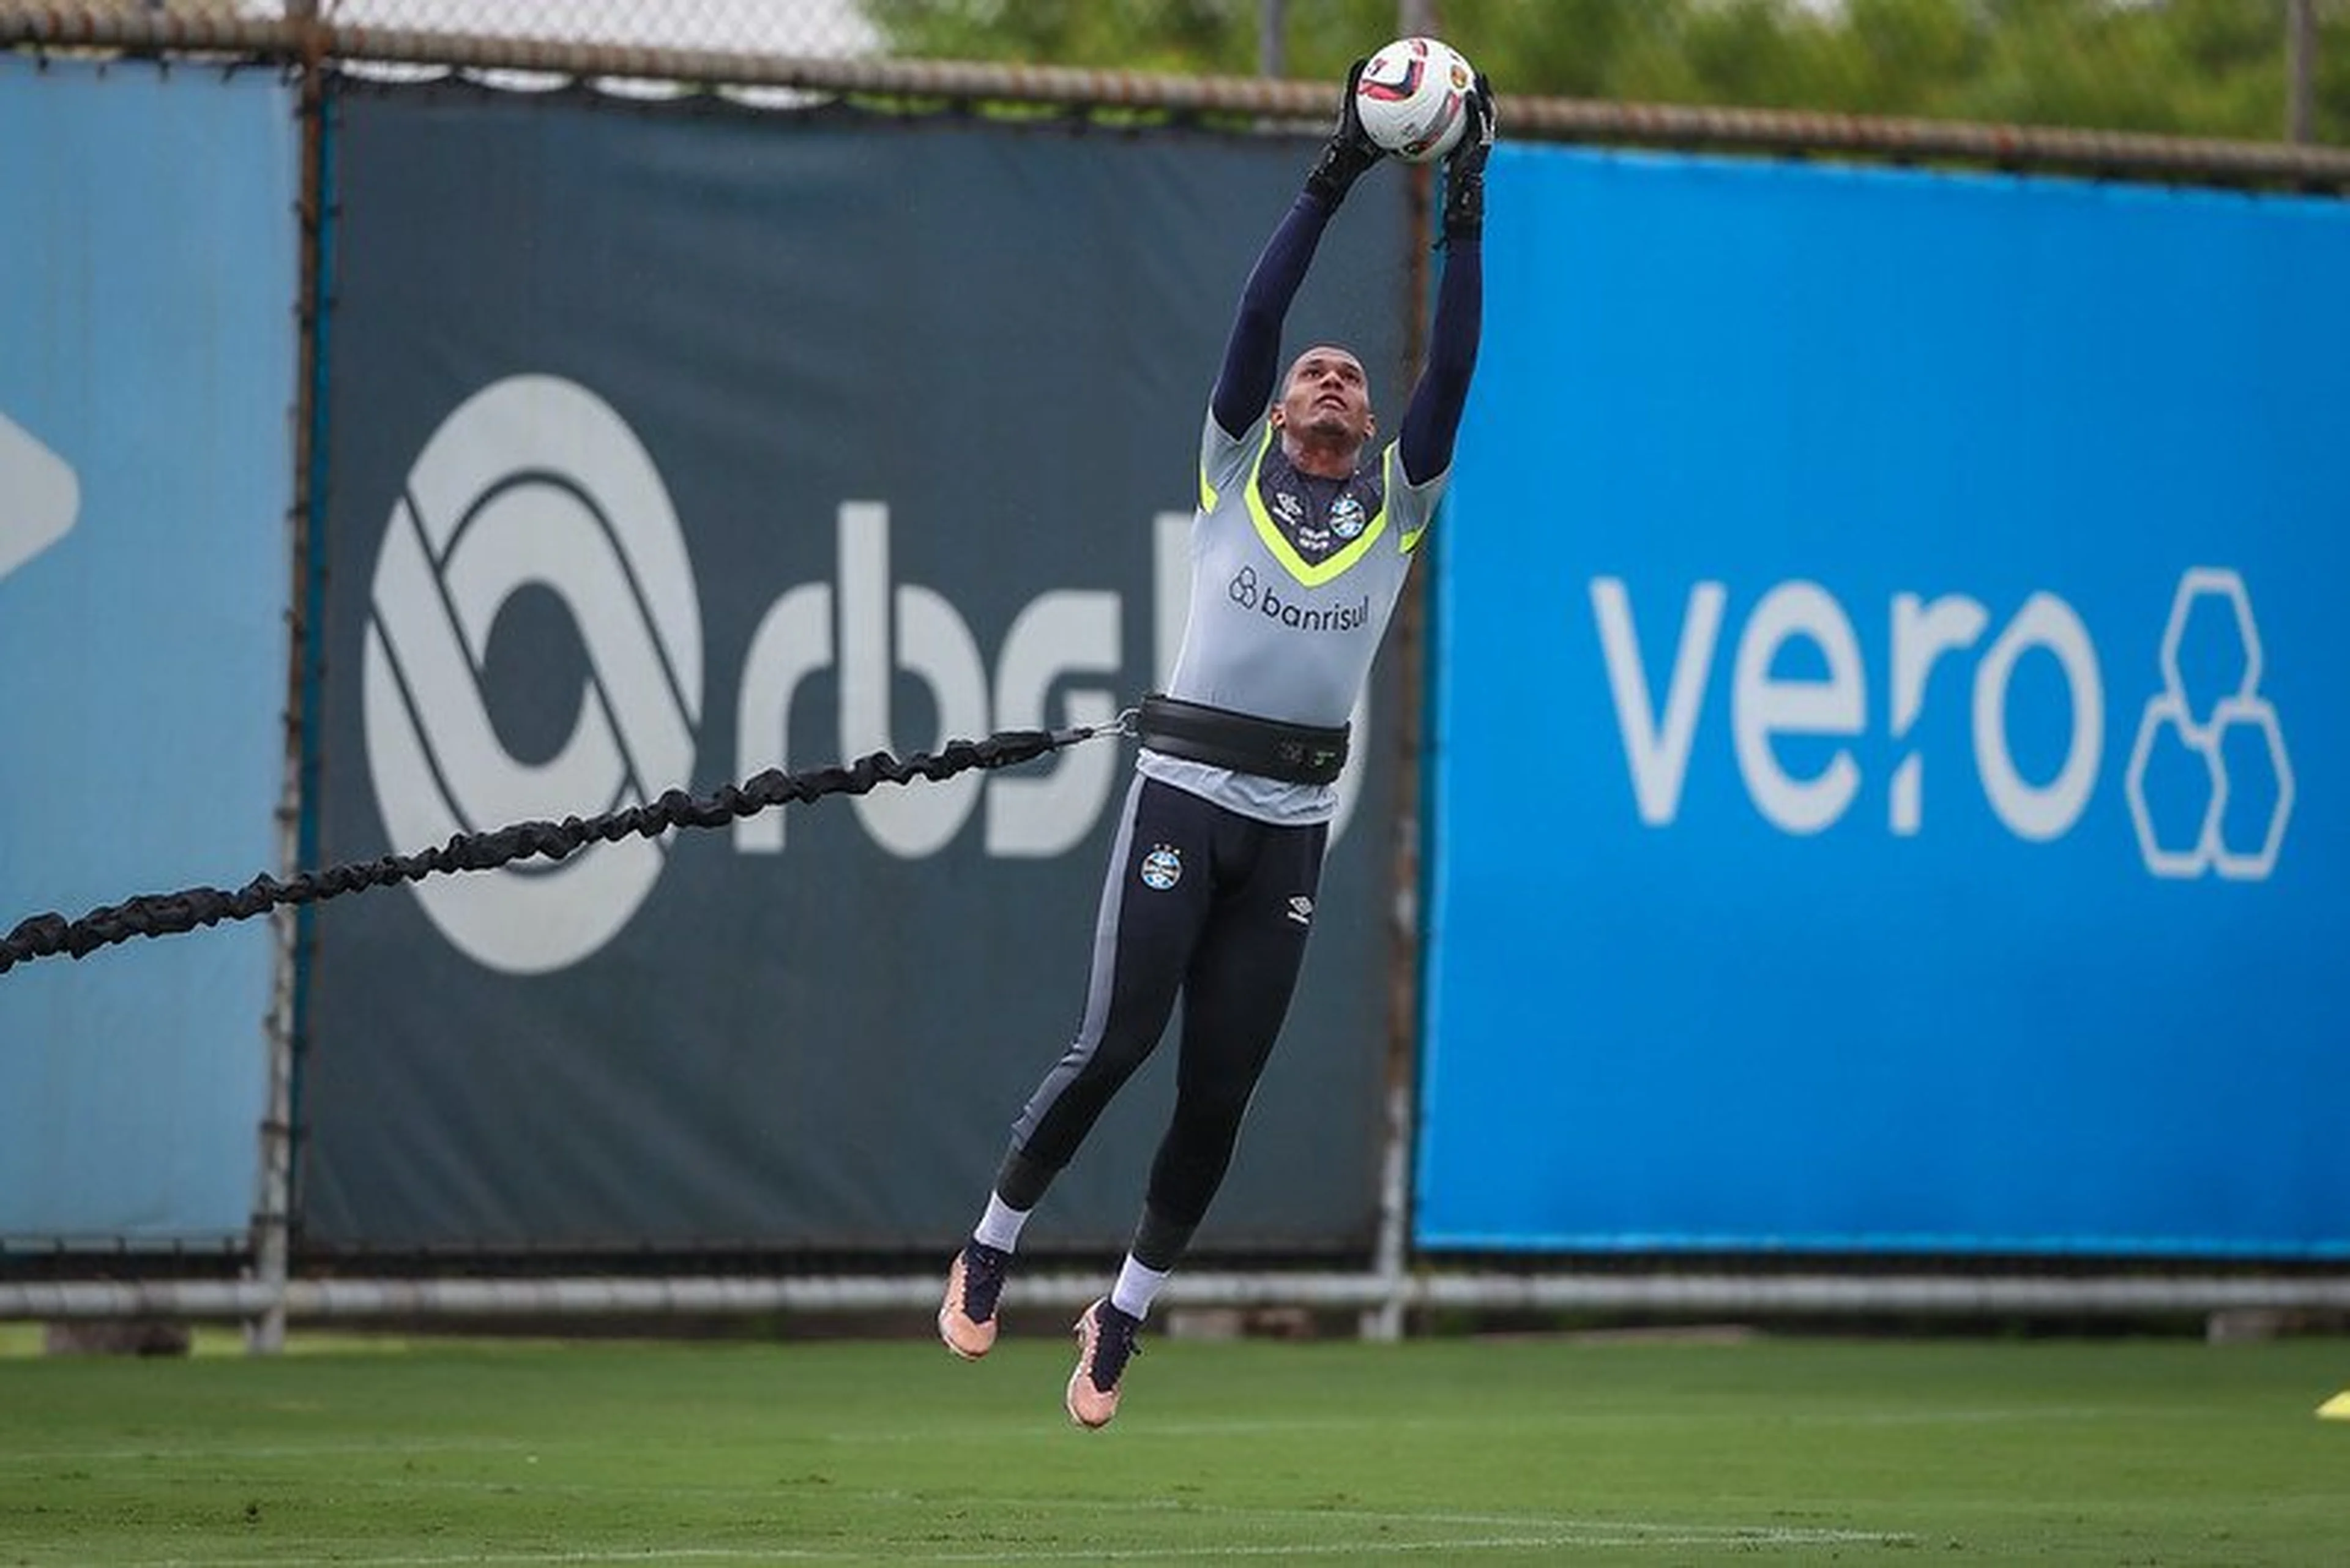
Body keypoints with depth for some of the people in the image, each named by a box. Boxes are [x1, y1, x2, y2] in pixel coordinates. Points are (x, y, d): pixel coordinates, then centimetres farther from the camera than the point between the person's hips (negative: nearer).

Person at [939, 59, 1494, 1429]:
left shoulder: (1398, 504, 13)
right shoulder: (1236, 469, 8)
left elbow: (1454, 372, 4)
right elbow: (1256, 318, -3)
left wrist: (1466, 218, -3)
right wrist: (1332, 182, -8)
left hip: (1295, 826, 3)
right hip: (1185, 792, -3)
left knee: (1221, 1087, 1)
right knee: (1115, 1046, -10)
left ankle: (1126, 1316, 15)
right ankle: (991, 1249, 9)